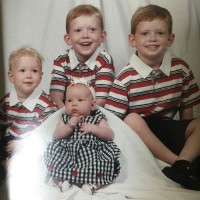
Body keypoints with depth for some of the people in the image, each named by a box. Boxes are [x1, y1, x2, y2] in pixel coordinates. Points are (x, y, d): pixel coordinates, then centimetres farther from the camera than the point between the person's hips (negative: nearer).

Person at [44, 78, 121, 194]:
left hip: (91, 153, -1)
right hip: (68, 151, 1)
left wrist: (93, 128, -9)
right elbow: (57, 135, 6)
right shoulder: (66, 119, 19)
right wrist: (70, 126, -9)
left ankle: (92, 185, -35)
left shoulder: (98, 118, 15)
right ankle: (61, 181, -27)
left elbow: (110, 135, 5)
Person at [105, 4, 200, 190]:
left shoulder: (181, 68, 0)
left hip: (168, 127, 3)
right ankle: (181, 163, -33)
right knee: (131, 119, -35)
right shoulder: (126, 77, -11)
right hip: (138, 131, -3)